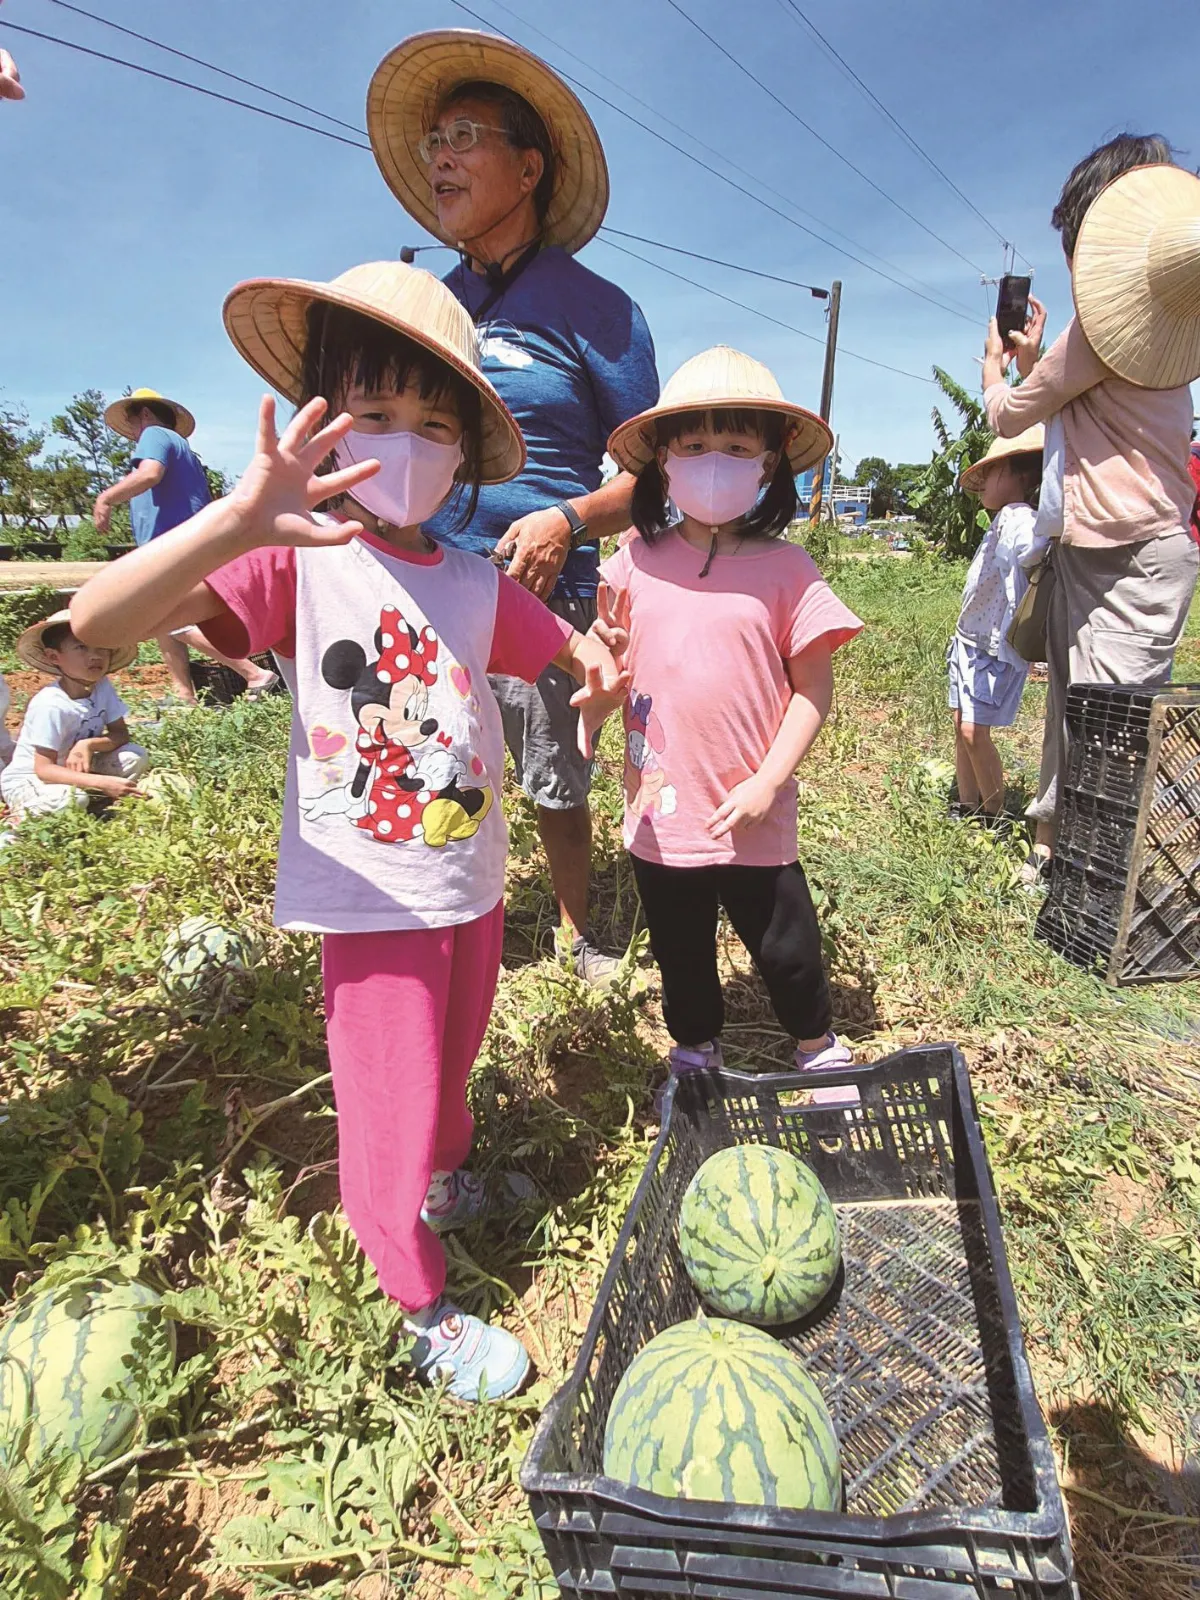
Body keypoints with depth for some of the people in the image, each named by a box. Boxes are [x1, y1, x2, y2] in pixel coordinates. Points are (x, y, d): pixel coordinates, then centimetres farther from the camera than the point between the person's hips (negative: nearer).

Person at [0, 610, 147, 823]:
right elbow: (43, 769, -29)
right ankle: (21, 813, -7)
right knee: (71, 798, -36)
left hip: (74, 769, 6)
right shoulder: (50, 705, -29)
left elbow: (121, 734, -8)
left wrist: (88, 744, -29)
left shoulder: (102, 686, -12)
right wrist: (102, 782, -41)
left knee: (136, 756, -13)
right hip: (27, 779, -6)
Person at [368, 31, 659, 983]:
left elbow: (649, 475, 0)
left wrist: (568, 521, -17)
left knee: (557, 790, 8)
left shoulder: (591, 306, 2)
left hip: (536, 596, -4)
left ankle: (576, 935, 31)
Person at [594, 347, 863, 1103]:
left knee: (787, 947, 15)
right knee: (681, 954, 20)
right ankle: (695, 1052, 46)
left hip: (751, 814, -2)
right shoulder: (636, 563, -1)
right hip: (661, 811, 3)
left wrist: (767, 784, -13)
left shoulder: (784, 568, -8)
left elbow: (813, 688, -6)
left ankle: (820, 1048, 43)